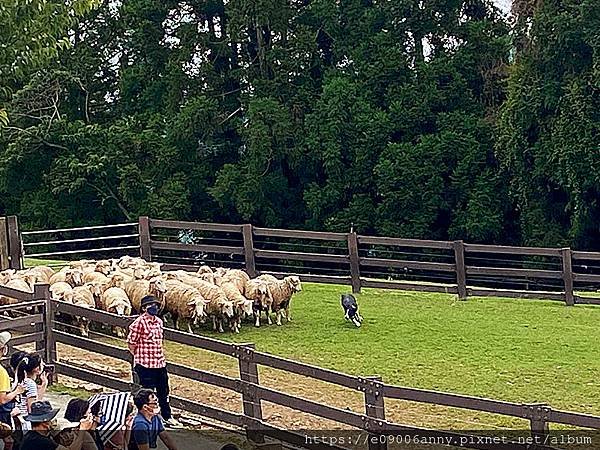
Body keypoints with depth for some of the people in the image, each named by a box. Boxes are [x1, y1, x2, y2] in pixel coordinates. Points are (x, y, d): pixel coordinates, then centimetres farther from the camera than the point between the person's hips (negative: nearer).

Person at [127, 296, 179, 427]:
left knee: (163, 391, 16)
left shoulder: (159, 321, 8)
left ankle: (167, 417, 29)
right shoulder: (140, 322, -15)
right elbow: (131, 342, -11)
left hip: (160, 363, 7)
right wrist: (140, 357, -3)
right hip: (145, 364, -7)